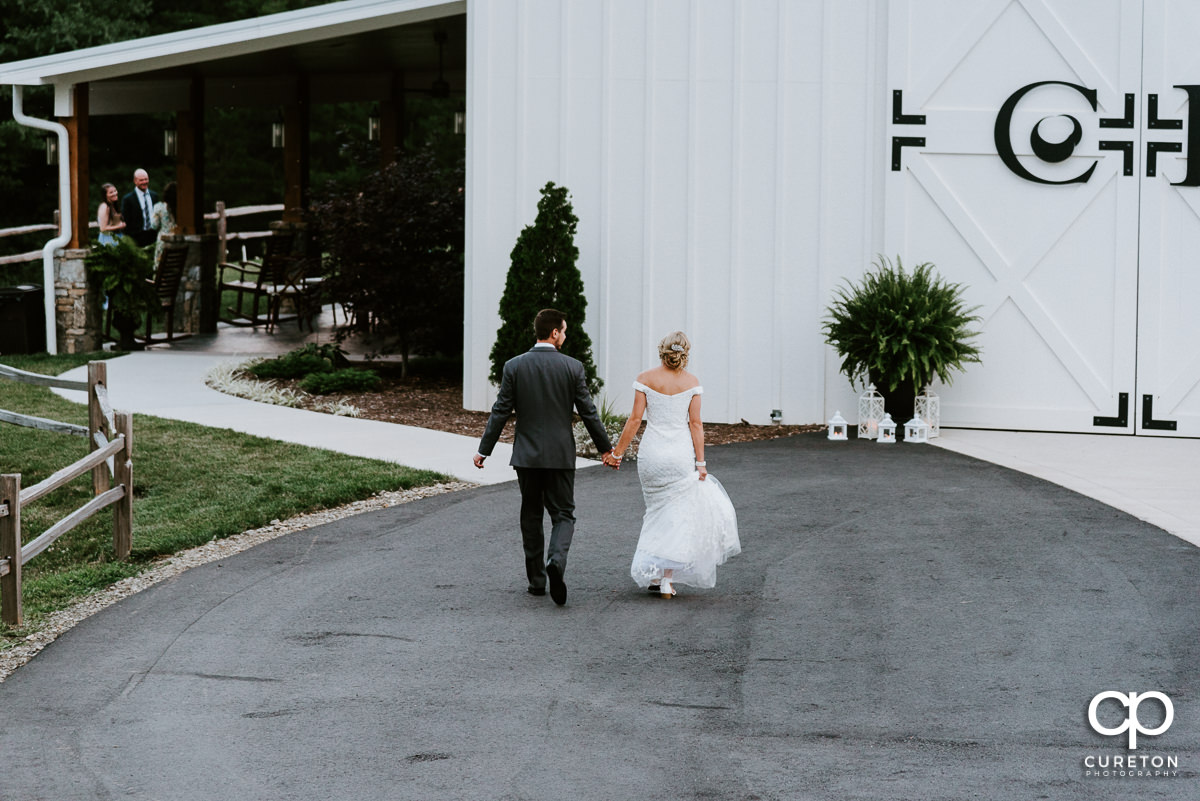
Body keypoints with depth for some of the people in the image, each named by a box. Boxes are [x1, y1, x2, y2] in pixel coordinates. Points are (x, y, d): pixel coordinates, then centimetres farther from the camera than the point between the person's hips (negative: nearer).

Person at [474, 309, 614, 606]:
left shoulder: (514, 366, -4)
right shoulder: (573, 367, -6)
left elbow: (501, 412, -3)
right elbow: (588, 412, -2)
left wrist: (484, 449, 5)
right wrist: (606, 448, 10)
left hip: (526, 455, 1)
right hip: (560, 455, -1)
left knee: (531, 516, 14)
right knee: (563, 515, 6)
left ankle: (536, 580, 16)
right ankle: (556, 561, -22)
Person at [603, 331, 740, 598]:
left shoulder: (645, 380, -3)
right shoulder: (691, 382, -2)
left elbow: (635, 419, -4)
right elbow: (695, 423, -3)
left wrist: (617, 453, 2)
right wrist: (700, 462, 1)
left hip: (651, 454, 1)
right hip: (681, 454, -1)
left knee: (658, 511, 17)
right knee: (678, 515, 5)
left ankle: (653, 574, 16)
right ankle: (666, 579, -3)